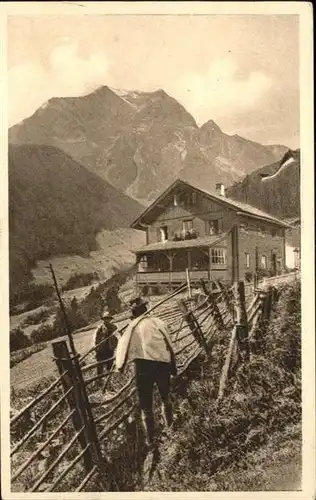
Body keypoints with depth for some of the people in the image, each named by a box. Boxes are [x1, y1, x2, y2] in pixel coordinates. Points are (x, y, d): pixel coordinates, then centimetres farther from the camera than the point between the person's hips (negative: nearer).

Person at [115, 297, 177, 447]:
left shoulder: (132, 327, 5)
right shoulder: (158, 322, 6)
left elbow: (124, 346, 7)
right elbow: (169, 345, 7)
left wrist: (119, 366, 22)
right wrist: (173, 367, 15)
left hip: (144, 365, -2)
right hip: (163, 364, 2)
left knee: (146, 405, 11)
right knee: (165, 397, 28)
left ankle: (150, 439, 17)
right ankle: (169, 424, 45)